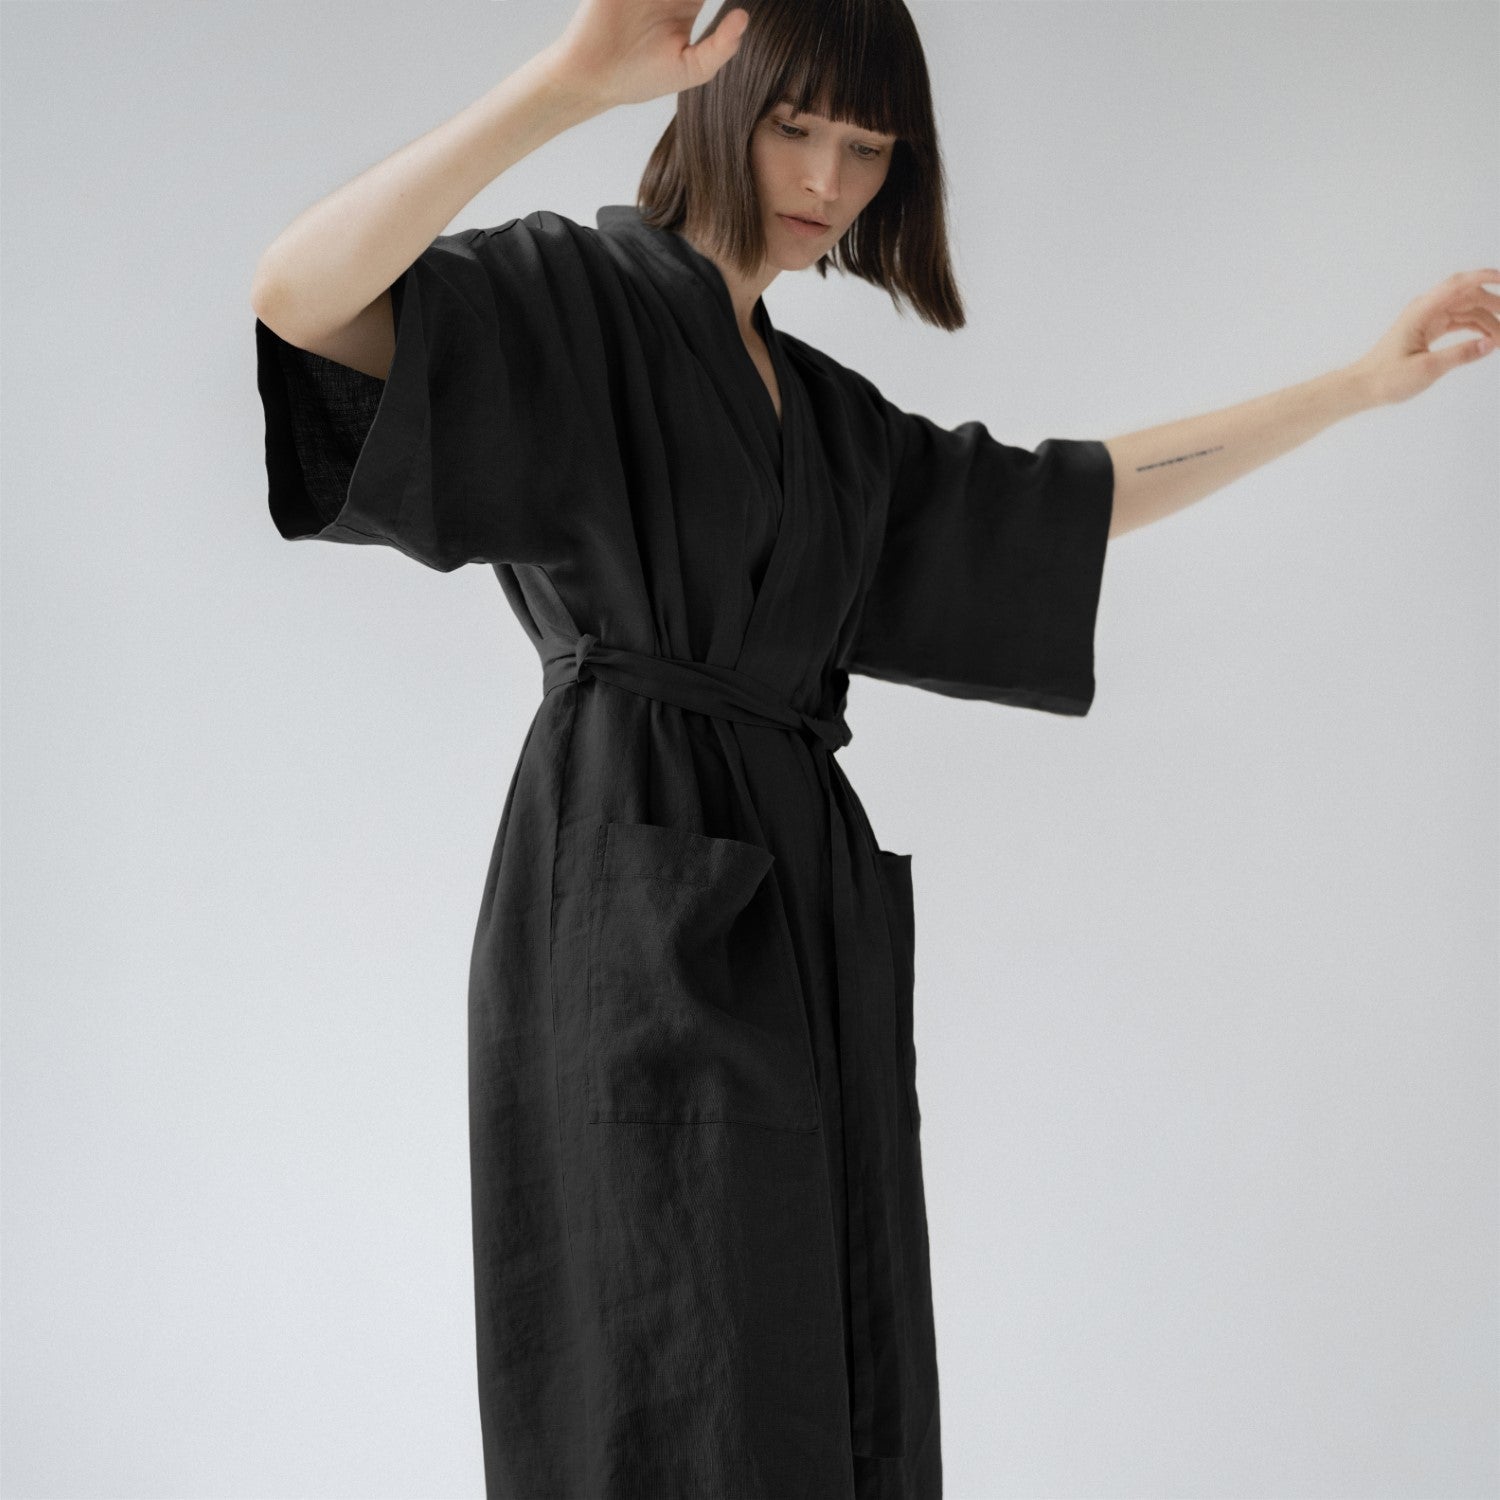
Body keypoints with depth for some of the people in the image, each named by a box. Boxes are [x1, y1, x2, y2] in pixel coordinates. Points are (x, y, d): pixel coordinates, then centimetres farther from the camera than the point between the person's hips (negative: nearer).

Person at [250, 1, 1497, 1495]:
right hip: (639, 885, -8)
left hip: (800, 901, 8)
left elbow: (1068, 496, 28)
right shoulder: (573, 296, -1)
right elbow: (298, 300, -20)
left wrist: (1362, 381, 26)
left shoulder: (820, 408, 22)